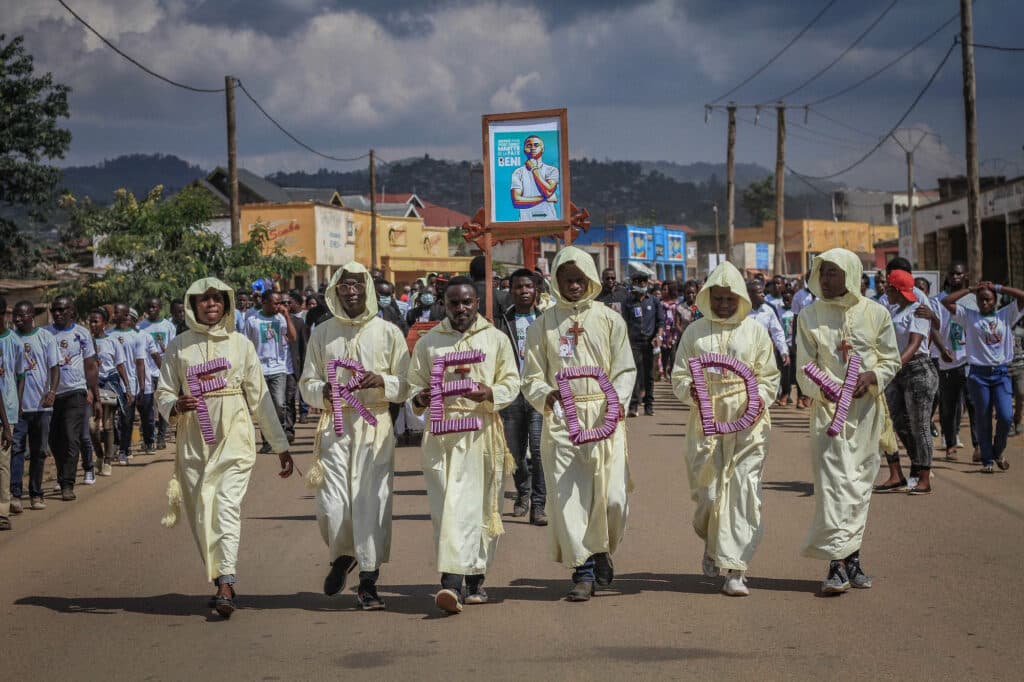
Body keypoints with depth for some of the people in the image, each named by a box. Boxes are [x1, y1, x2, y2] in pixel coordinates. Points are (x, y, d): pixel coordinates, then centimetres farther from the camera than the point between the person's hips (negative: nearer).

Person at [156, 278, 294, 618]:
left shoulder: (240, 344, 7)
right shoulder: (178, 346, 7)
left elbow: (260, 397, 9)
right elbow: (164, 393, 8)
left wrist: (281, 446, 9)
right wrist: (175, 407, -17)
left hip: (234, 436, -2)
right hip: (193, 438, 2)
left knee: (227, 506, -16)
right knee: (201, 513, 1)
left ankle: (226, 584, -24)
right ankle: (220, 581, 14)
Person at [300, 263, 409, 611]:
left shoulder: (388, 333, 6)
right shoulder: (323, 333, 10)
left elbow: (406, 385, 6)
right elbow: (306, 383, 12)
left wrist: (382, 381, -14)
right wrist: (323, 392, -10)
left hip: (375, 425, -1)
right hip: (335, 425, 1)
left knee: (372, 502, -5)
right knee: (331, 505, -5)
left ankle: (368, 581, 3)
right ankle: (342, 556, 26)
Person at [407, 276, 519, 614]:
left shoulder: (496, 339, 11)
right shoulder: (427, 342, 13)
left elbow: (512, 383, 8)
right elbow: (413, 384, 15)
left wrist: (490, 394, -13)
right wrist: (420, 398, -9)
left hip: (481, 430, 0)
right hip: (440, 430, 0)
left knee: (478, 506, -3)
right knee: (447, 506, -9)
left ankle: (457, 580, 2)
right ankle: (453, 584, -13)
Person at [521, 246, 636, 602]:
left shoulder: (609, 319, 8)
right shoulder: (543, 325, 8)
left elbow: (625, 369, 7)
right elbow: (532, 378, 7)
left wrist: (618, 399, -12)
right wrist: (546, 396, -15)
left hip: (604, 416, 0)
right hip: (561, 419, 0)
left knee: (612, 496, -7)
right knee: (567, 496, -5)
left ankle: (602, 551, 21)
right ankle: (582, 570, 4)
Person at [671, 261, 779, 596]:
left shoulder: (755, 330, 6)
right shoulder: (695, 331, 8)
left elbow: (770, 377, 9)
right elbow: (679, 376, 8)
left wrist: (759, 398, -10)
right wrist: (690, 390, -13)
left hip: (747, 421, -1)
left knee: (743, 491, -7)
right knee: (707, 490, 2)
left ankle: (735, 570, -4)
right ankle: (711, 544, 35)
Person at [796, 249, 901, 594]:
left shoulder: (875, 314, 4)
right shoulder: (809, 316, 2)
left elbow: (891, 359, 9)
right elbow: (805, 369, 1)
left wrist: (872, 376, -12)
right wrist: (829, 389, -18)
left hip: (866, 408, 2)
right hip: (827, 407, -2)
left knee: (860, 480, 7)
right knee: (833, 479, -12)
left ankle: (852, 555, 18)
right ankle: (837, 563, -16)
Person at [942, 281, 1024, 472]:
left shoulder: (1005, 315, 10)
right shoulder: (969, 316, 7)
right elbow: (946, 302, 0)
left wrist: (997, 288, 3)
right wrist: (971, 289, 3)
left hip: (1001, 373, 1)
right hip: (978, 374, -1)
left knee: (1006, 417, -9)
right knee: (982, 419, 3)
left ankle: (998, 452, 16)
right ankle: (987, 460, 14)